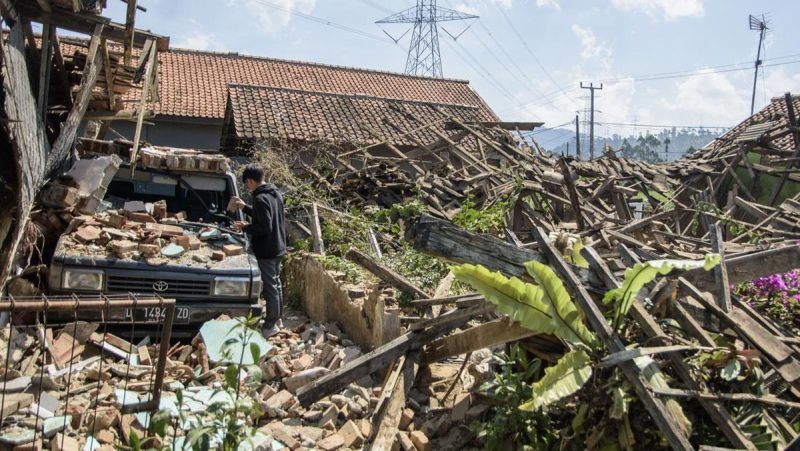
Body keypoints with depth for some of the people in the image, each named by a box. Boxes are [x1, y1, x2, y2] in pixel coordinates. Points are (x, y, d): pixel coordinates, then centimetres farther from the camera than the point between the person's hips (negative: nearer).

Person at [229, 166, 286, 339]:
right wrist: (245, 207, 18)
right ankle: (277, 318, 31)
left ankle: (270, 326, 7)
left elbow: (264, 227, -25)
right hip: (278, 248, 10)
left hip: (266, 251, -10)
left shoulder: (260, 199, -21)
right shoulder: (276, 194, 8)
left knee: (269, 287, -2)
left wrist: (244, 228, -12)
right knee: (276, 283, 19)